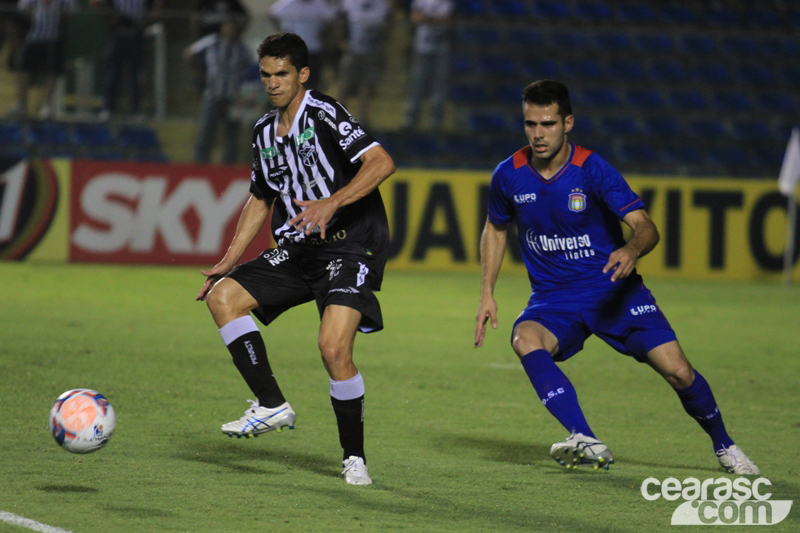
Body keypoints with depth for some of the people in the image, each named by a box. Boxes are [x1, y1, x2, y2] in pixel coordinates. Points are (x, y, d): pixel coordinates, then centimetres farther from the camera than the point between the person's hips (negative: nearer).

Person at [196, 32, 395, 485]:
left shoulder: (324, 114, -11)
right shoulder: (265, 132, 12)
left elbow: (382, 163, -22)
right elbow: (261, 200, 25)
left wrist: (332, 203, -32)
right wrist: (230, 260, 17)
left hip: (350, 247, -8)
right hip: (298, 250, 8)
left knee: (334, 347, -23)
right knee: (221, 296, -7)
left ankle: (355, 458, -5)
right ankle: (272, 405, -4)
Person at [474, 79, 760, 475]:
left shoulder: (592, 169, -16)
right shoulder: (509, 175, -6)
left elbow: (645, 226, -23)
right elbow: (495, 229, 14)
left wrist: (632, 249, -47)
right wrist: (486, 293, 6)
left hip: (612, 288, -2)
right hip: (553, 297, 2)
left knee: (678, 371, -11)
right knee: (525, 340, -33)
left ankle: (723, 446, 19)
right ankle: (587, 443, -39)